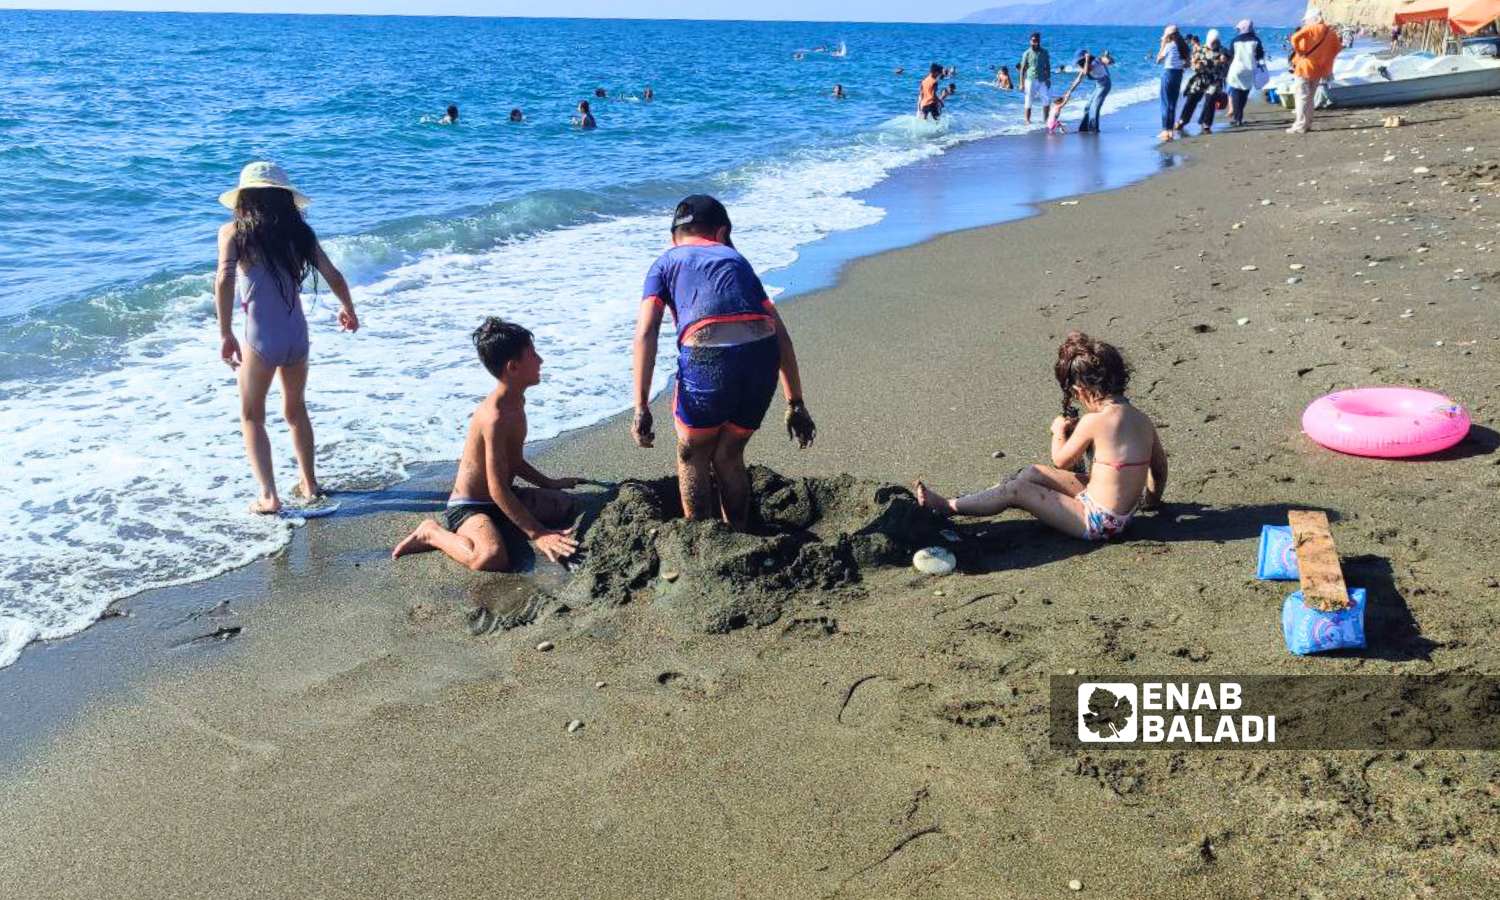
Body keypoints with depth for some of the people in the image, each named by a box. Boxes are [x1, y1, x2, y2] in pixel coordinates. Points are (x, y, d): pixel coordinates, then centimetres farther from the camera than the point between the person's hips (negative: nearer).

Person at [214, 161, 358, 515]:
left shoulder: (234, 231, -3)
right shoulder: (299, 230, 6)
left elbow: (225, 278, -17)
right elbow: (332, 275, 4)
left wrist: (225, 334, -14)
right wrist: (348, 309, 22)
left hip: (261, 337, -4)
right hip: (297, 334, 4)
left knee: (252, 417, 14)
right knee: (296, 410, 24)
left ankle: (268, 496, 3)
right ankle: (309, 486, 31)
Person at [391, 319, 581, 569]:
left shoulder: (517, 401, 5)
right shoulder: (495, 416, -25)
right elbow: (497, 489, -26)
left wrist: (550, 483, 23)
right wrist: (536, 534, -25)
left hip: (502, 499, 10)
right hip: (469, 507, -10)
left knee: (566, 504, 11)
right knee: (492, 558, -35)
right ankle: (432, 533, -6)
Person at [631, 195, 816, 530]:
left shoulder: (665, 263, 23)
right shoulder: (737, 260, 31)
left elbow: (646, 334, 6)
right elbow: (781, 336, 25)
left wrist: (641, 408, 3)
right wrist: (795, 404, 26)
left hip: (706, 358, -3)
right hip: (762, 355, 3)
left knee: (692, 457, 23)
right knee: (729, 455, 26)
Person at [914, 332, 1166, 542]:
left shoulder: (1094, 421, -22)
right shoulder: (1143, 420, 0)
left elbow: (1061, 461, -7)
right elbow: (1160, 466, 12)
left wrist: (1059, 432, 13)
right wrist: (1151, 500, 30)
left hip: (1098, 521, -8)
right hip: (1123, 515, 8)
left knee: (1017, 490, 0)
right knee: (1032, 473, 15)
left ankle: (947, 507, 14)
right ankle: (965, 502, 26)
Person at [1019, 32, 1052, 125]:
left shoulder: (1044, 52, 7)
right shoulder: (1027, 53, -1)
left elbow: (1048, 66, 11)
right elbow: (1023, 69, 0)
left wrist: (1048, 78, 0)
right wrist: (1022, 83, -4)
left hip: (1042, 80, 3)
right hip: (1030, 80, -3)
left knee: (1046, 101, -1)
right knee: (1029, 102, 1)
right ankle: (1027, 121, 9)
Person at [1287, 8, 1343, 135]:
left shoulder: (1311, 28, -10)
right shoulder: (1331, 33, 9)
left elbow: (1295, 37, -26)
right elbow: (1337, 48, 14)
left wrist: (1298, 51, -13)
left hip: (1305, 67, -6)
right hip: (1318, 69, 6)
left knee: (1302, 97, -4)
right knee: (1310, 97, 18)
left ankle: (1300, 126, -9)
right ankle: (1307, 123, 20)